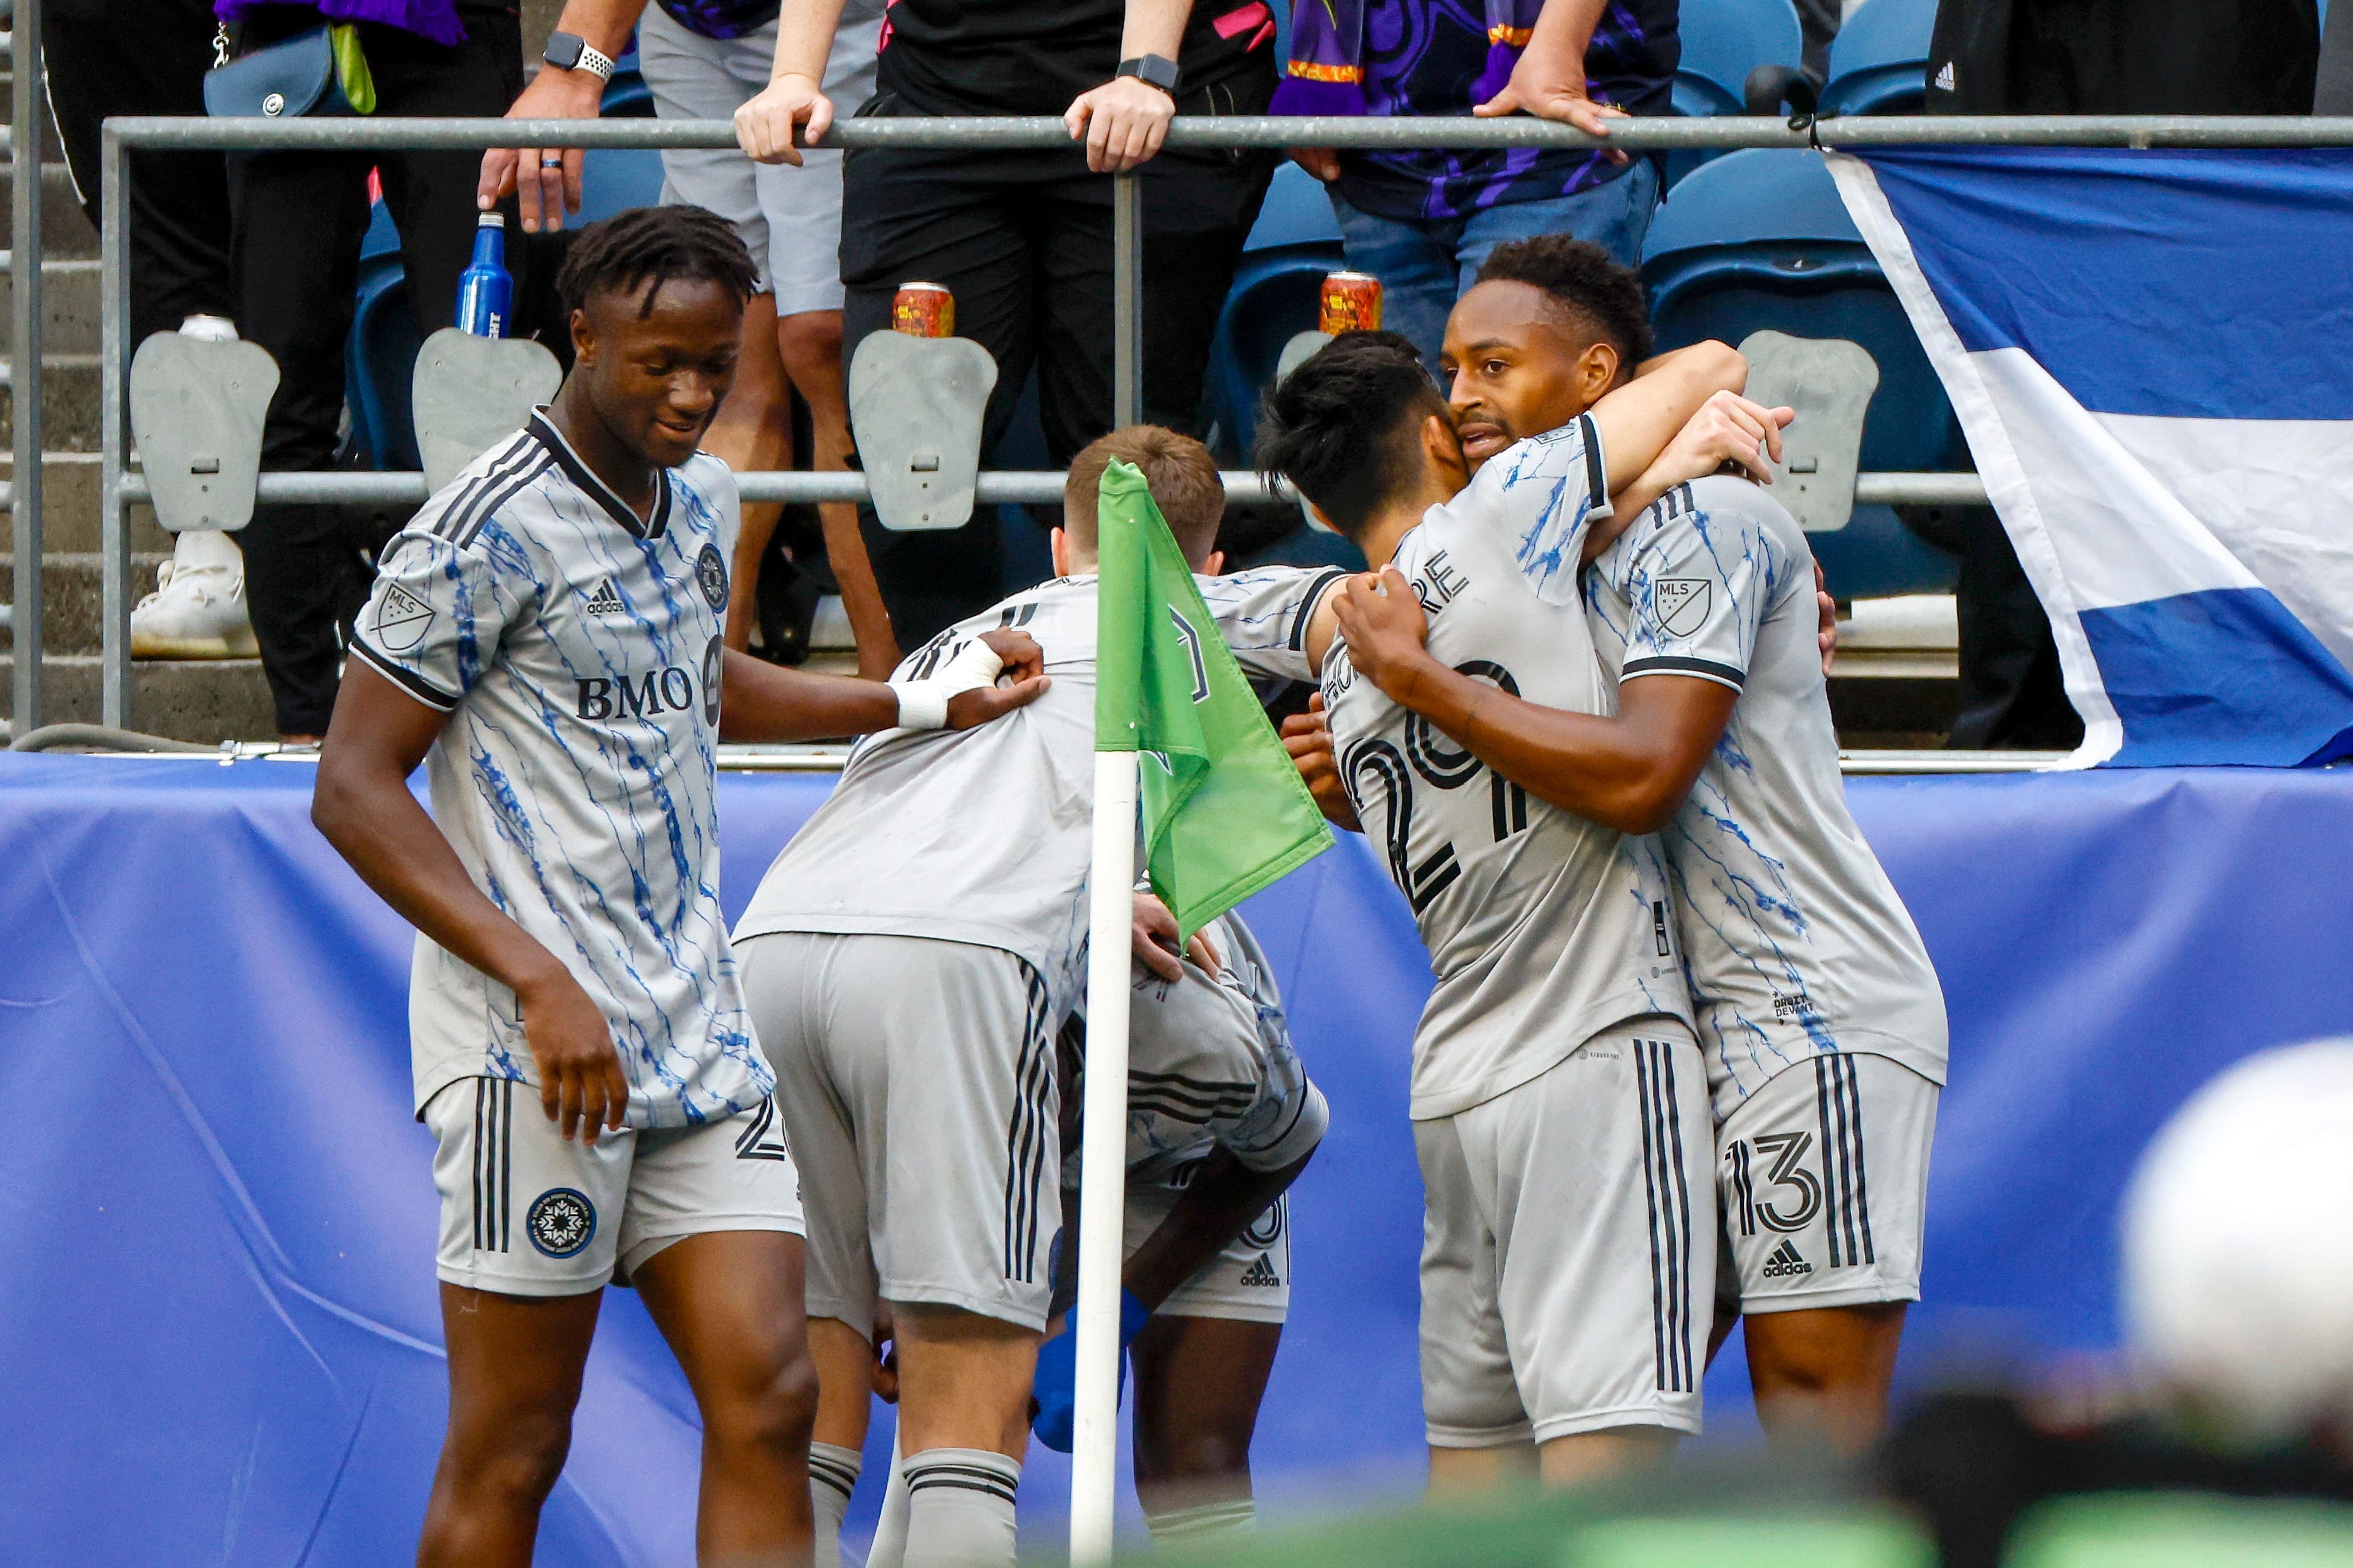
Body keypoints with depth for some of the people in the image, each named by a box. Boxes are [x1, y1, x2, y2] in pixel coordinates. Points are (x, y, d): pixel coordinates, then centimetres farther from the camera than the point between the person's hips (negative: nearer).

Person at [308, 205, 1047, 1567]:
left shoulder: (699, 503, 14)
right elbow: (353, 788, -12)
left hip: (699, 1034, 7)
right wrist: (540, 980, -19)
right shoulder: (490, 534, -11)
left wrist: (921, 703, 33)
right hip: (535, 1048, -7)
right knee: (510, 1454, -4)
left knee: (767, 1396, -4)